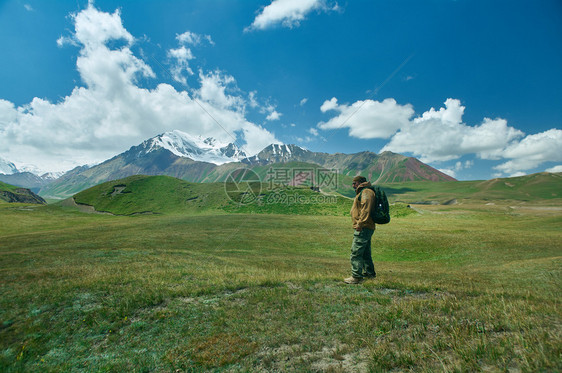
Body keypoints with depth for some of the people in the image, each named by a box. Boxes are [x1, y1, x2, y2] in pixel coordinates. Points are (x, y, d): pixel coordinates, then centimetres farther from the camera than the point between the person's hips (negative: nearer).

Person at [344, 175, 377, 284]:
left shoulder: (366, 192, -11)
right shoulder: (362, 192, 23)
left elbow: (366, 209, -24)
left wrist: (360, 224, -27)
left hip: (363, 228, -11)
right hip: (365, 228, 11)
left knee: (356, 252, -9)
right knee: (365, 252, 20)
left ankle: (357, 277, -4)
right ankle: (370, 273, 32)